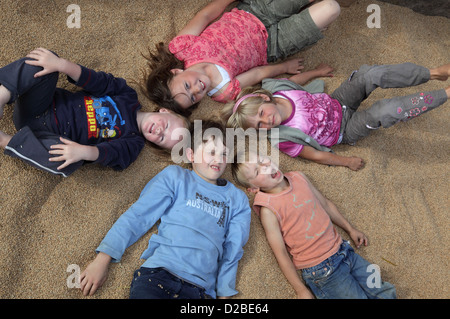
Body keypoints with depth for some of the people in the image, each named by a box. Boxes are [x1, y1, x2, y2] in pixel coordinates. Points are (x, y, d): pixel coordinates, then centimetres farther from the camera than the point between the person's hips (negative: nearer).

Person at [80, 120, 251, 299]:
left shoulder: (237, 199, 17)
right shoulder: (175, 177, 10)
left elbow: (232, 251, 14)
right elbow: (138, 216, 4)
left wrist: (224, 293, 3)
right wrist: (103, 259, -4)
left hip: (199, 290, 2)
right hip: (157, 275, -2)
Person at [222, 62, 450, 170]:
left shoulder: (277, 88, -16)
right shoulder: (283, 140, -26)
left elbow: (295, 79, 7)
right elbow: (315, 155, -17)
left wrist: (317, 72, 21)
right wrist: (346, 161, -10)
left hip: (337, 103, 5)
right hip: (345, 130, -4)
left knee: (369, 74, -25)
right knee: (383, 112, -32)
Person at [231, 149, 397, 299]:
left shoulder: (298, 177, 1)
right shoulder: (268, 209, -17)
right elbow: (281, 254, -13)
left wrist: (350, 229, 20)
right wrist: (302, 291, -10)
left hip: (342, 249, 6)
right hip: (320, 270, -6)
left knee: (386, 293, 7)